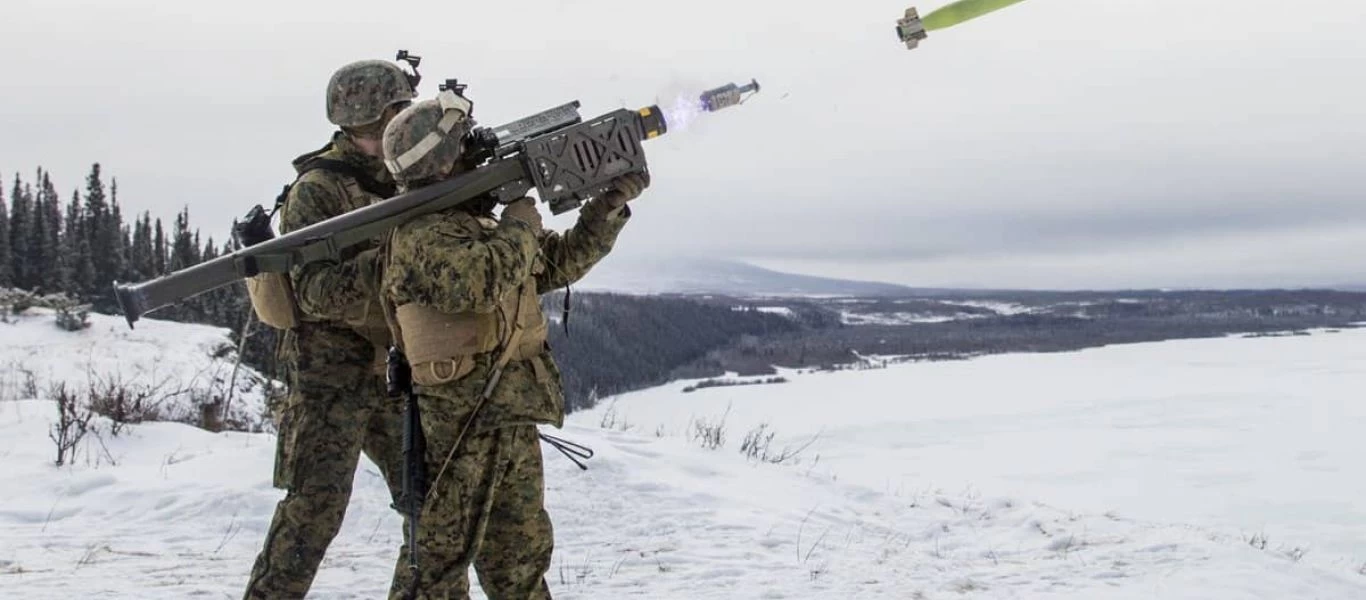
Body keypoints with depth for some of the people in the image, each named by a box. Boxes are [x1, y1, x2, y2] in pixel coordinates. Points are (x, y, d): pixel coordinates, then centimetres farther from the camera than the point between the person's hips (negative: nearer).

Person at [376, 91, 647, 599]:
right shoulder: (419, 235, -13)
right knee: (444, 556, -2)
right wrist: (520, 225, -14)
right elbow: (478, 283, -31)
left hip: (513, 419, 9)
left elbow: (563, 262, 21)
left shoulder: (482, 227, 16)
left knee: (524, 553, 17)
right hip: (463, 422, -9)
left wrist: (611, 205, 11)